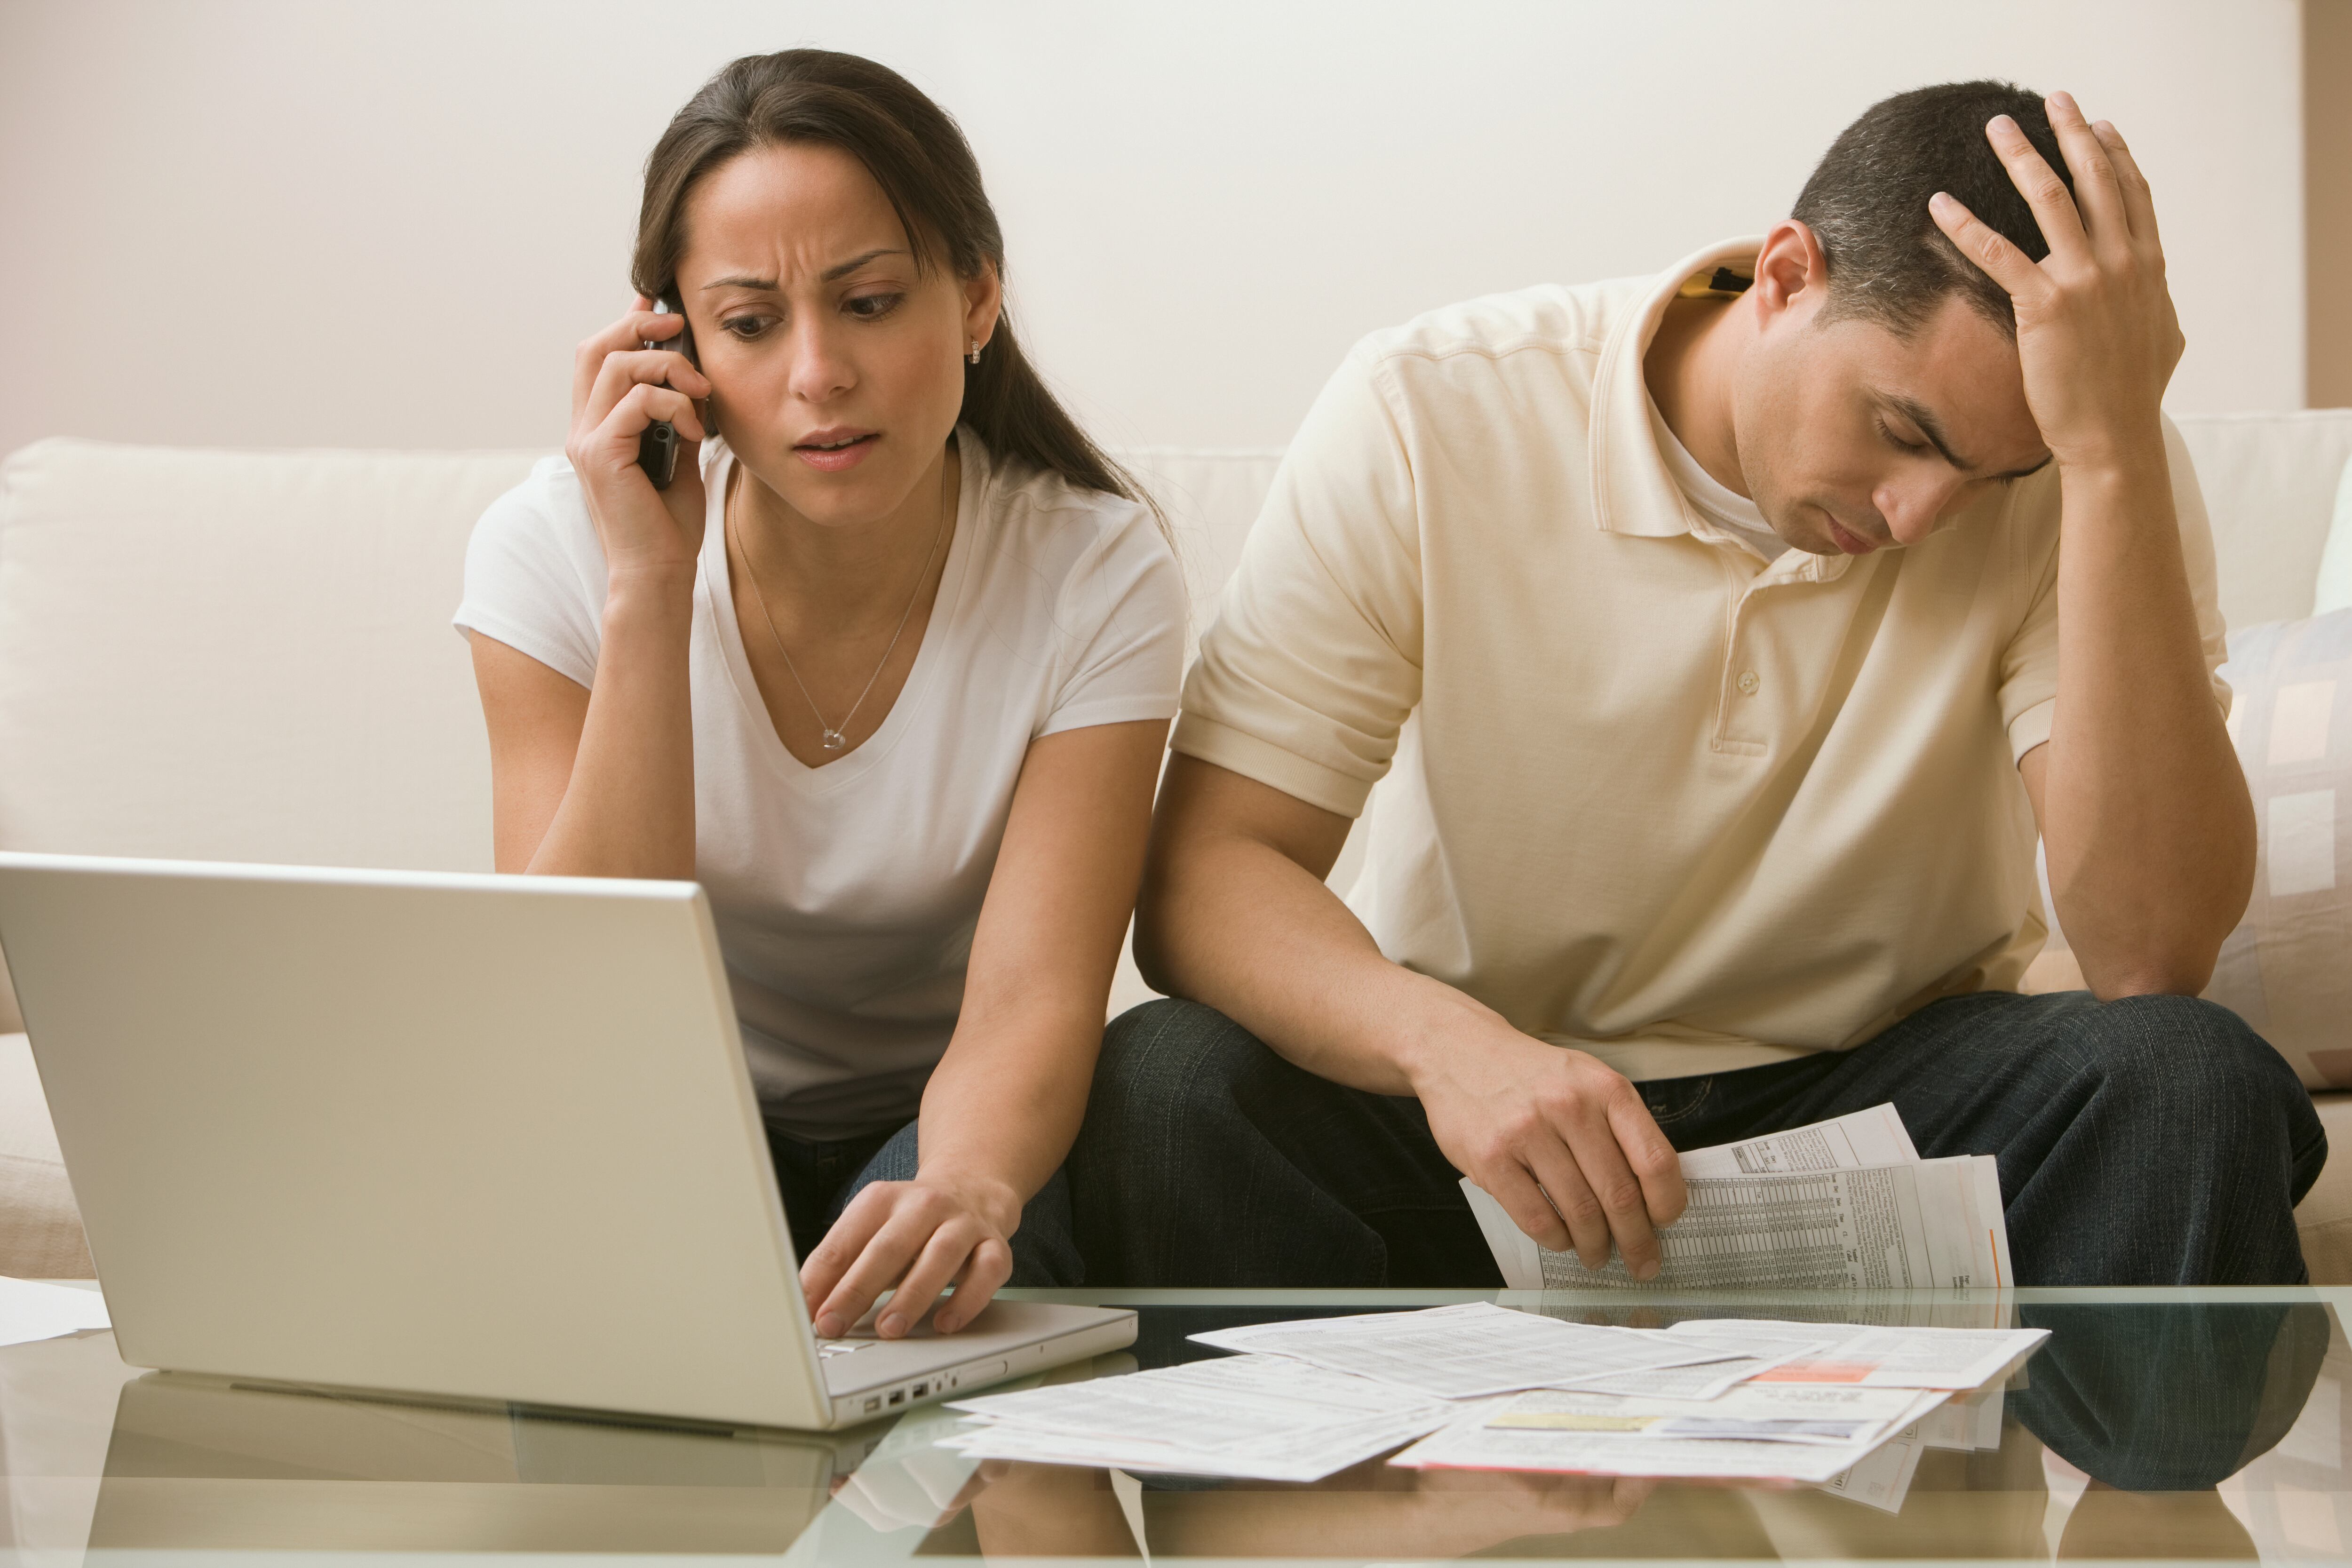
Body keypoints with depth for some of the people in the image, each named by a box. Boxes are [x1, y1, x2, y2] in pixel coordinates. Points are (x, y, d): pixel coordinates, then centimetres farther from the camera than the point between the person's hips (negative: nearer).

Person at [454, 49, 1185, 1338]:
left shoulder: (1092, 570, -17)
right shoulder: (552, 550, -17)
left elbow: (1031, 997, -27)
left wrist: (967, 1180, -52)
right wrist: (647, 591, -32)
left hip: (946, 1128, 0)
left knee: (922, 1258, -35)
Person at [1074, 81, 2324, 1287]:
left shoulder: (2095, 476, -11)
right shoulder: (1432, 418, -13)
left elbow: (2152, 954, -24)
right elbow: (1201, 874, -17)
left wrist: (2116, 449, -30)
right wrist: (1445, 1041, -39)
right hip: (1472, 1109, 0)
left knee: (2189, 1083, -29)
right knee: (1164, 1084, -29)